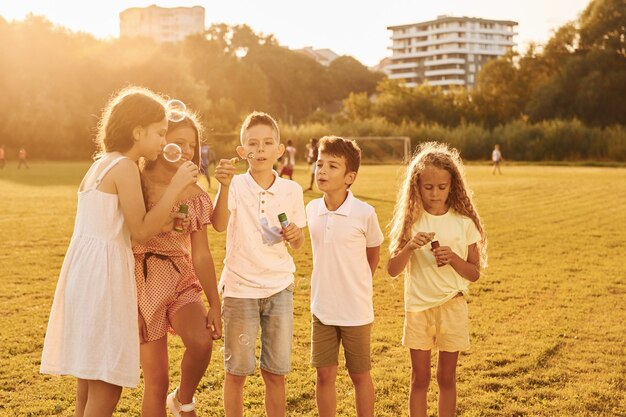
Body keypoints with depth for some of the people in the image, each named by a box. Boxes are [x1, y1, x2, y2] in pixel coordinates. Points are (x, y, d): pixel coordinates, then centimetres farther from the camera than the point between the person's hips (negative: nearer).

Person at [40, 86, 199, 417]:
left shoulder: (102, 164, 16)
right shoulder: (125, 167, -11)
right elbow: (141, 232, -11)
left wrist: (161, 223, 13)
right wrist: (175, 187, -10)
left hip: (84, 271, 10)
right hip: (103, 275, -10)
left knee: (90, 382, 15)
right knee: (106, 386, -4)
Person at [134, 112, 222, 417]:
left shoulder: (195, 196, 4)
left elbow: (201, 255, 5)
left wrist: (215, 304, -1)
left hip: (182, 281, 2)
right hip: (143, 284, -2)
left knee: (202, 341, -27)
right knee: (156, 383, -1)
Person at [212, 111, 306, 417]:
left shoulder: (291, 190, 0)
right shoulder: (236, 185, -9)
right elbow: (219, 225, -28)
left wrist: (294, 235, -12)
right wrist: (223, 185, -43)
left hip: (279, 288, 2)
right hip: (239, 288, -2)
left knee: (275, 372, 9)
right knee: (236, 371, 7)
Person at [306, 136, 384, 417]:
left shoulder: (364, 213, -15)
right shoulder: (312, 210, -2)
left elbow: (373, 254, 2)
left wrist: (357, 286, 9)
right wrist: (331, 286, 10)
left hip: (356, 310, -3)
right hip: (322, 307, 3)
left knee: (360, 375, 11)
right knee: (325, 375, 10)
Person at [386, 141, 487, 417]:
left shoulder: (464, 223, -3)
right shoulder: (411, 221, -2)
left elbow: (474, 273, 1)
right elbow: (392, 270, -5)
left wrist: (453, 258, -17)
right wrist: (410, 247, -21)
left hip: (452, 306, 0)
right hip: (418, 306, 0)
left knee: (447, 378, 10)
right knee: (420, 379, 7)